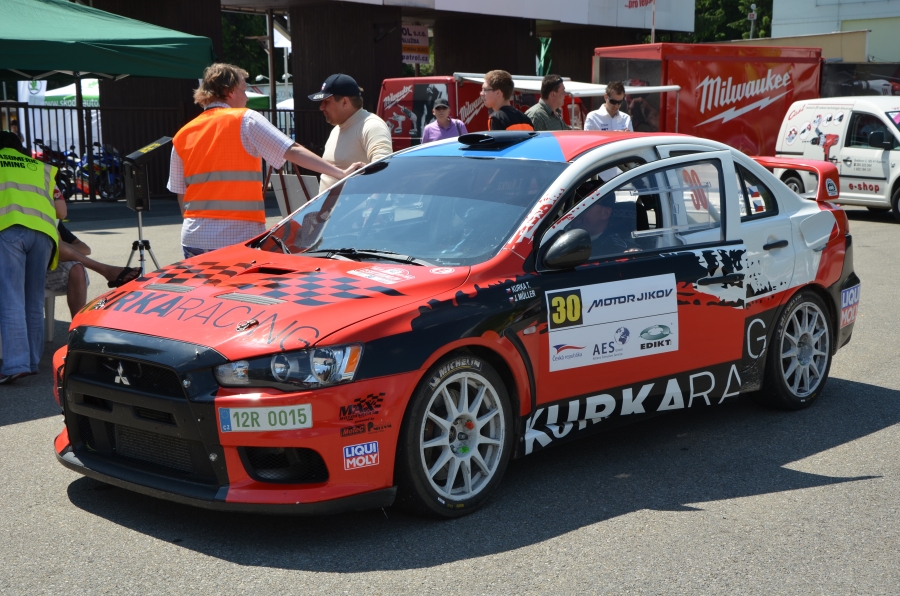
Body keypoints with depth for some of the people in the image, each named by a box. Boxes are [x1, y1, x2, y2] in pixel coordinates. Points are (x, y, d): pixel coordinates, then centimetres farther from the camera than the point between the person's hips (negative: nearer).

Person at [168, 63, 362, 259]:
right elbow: (293, 152, -10)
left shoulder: (183, 135, 10)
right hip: (240, 236, -4)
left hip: (194, 238, 4)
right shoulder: (245, 120, -3)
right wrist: (341, 173, -10)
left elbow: (180, 193, 14)